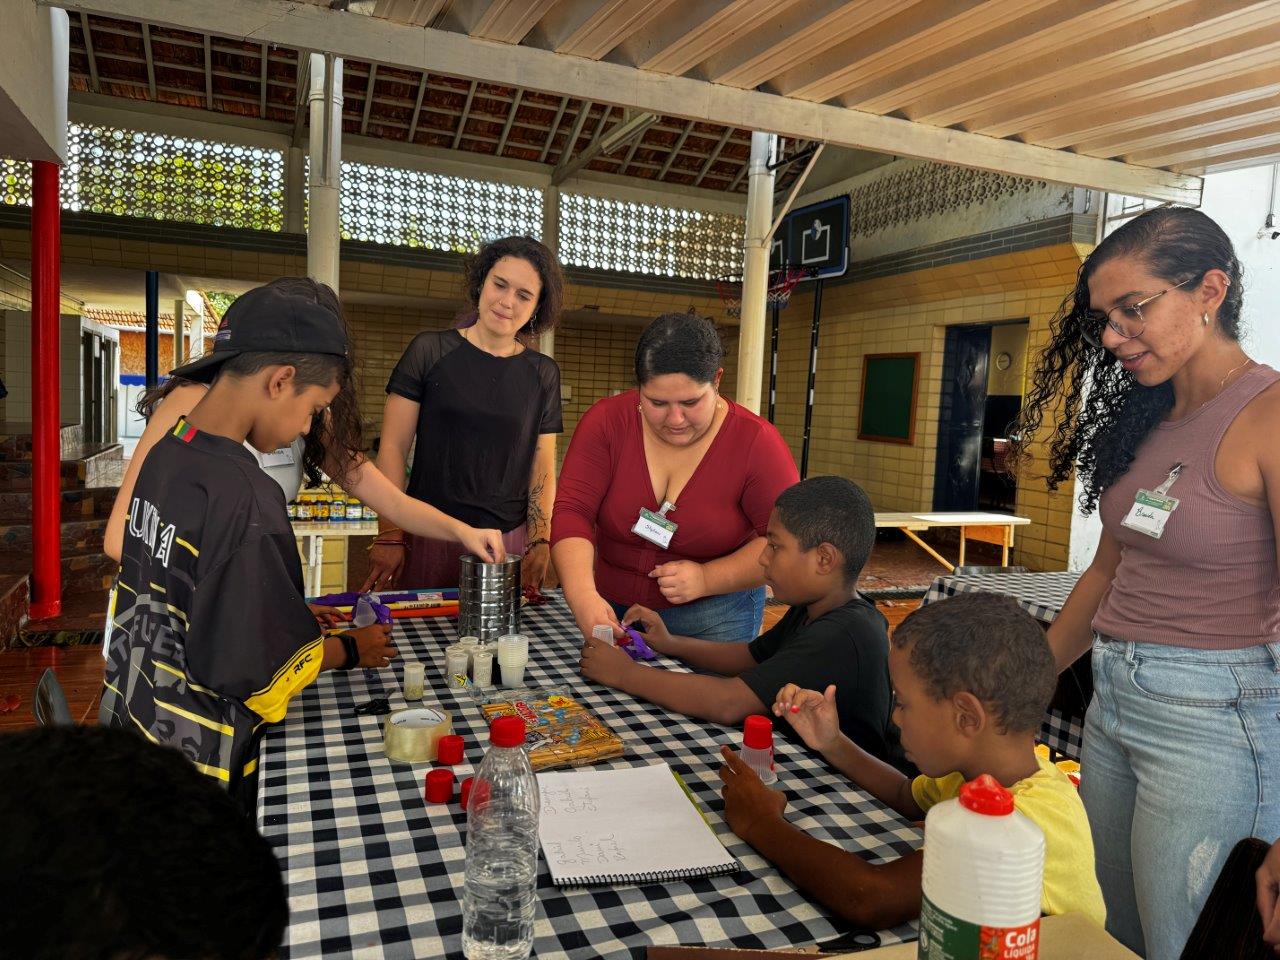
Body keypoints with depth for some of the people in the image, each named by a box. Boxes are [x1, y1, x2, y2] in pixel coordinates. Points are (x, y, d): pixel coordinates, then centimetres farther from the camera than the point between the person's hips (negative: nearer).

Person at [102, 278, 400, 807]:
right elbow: (257, 669, -23)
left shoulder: (165, 453, 0)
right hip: (195, 769, -8)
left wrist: (302, 618, 10)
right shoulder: (244, 494, -28)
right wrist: (349, 649, -7)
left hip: (129, 719, 8)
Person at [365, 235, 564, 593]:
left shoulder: (544, 374, 6)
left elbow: (543, 468, 6)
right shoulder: (429, 351, -1)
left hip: (508, 541, 2)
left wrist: (540, 543, -7)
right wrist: (389, 536, -9)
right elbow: (393, 449, -2)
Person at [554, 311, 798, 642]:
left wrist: (706, 579, -25)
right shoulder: (606, 422, -12)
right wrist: (581, 595, -35)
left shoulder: (757, 442, -17)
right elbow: (573, 511, -18)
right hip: (611, 608, 3)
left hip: (713, 619, -2)